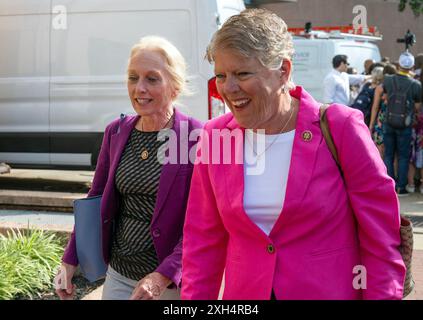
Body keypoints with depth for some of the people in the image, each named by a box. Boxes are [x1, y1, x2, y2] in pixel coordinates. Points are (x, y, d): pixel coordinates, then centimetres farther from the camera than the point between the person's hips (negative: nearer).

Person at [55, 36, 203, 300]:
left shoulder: (196, 137, -13)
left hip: (173, 283, -4)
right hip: (118, 277, 4)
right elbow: (96, 198, 12)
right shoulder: (116, 132, 3)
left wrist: (163, 277, -23)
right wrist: (71, 259, 10)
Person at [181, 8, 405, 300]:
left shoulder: (340, 129, -14)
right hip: (243, 293, 3)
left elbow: (381, 240, -11)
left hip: (331, 290, -2)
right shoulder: (214, 136, -4)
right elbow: (203, 240, 2)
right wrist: (194, 297, -1)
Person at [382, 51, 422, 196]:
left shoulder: (388, 80, -6)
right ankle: (401, 187, 7)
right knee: (403, 157, 7)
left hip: (388, 123, 2)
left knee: (388, 155, 10)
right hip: (405, 126, -2)